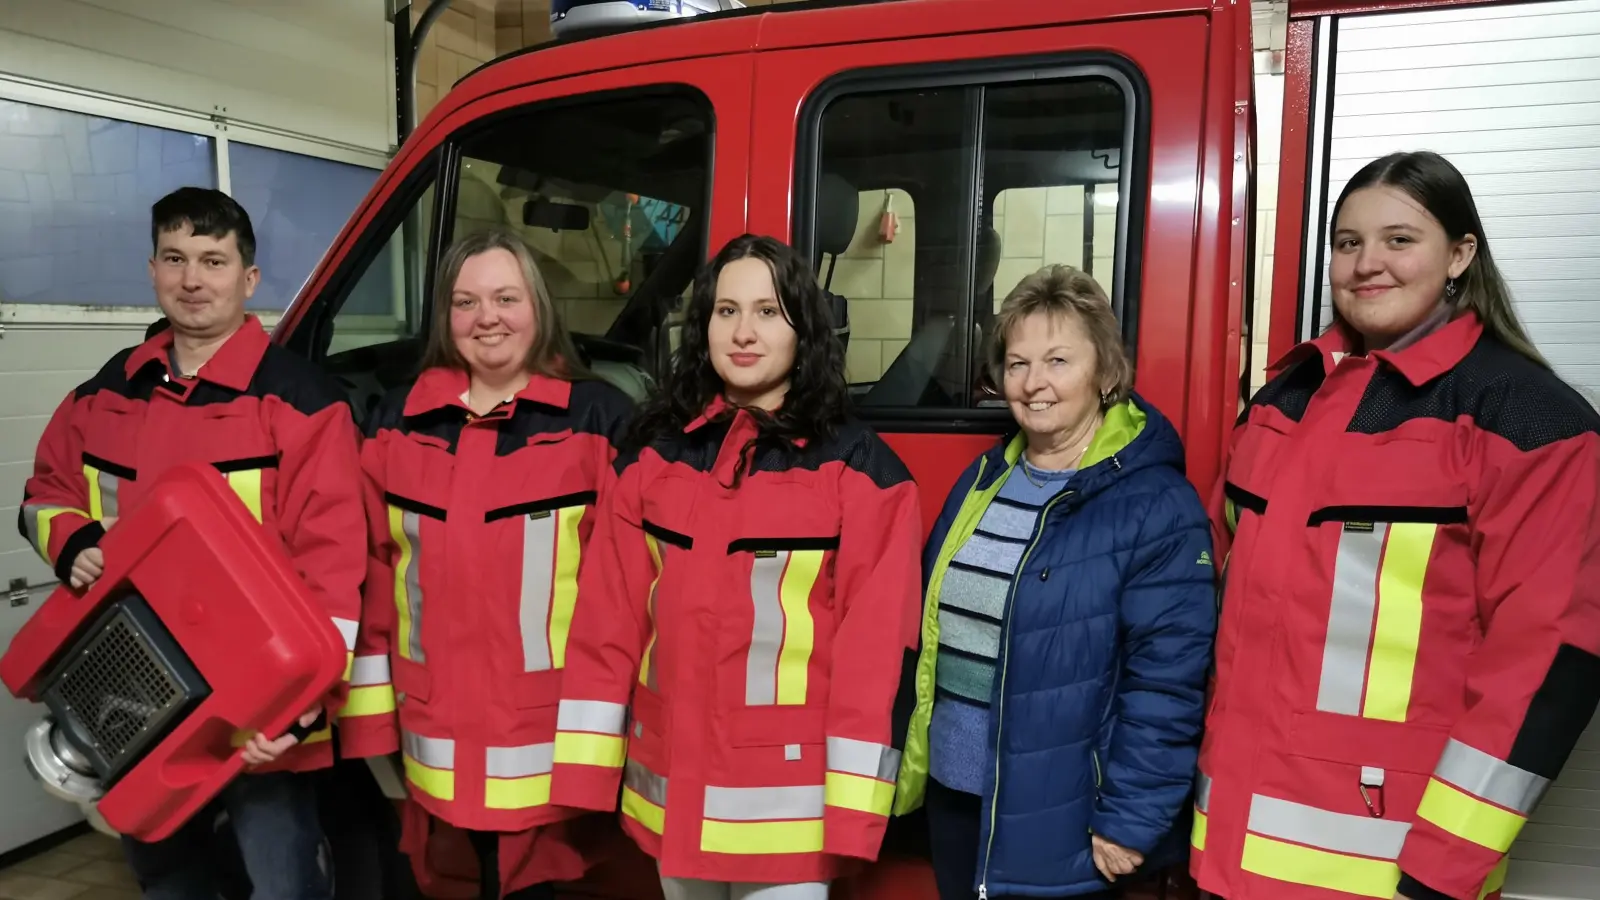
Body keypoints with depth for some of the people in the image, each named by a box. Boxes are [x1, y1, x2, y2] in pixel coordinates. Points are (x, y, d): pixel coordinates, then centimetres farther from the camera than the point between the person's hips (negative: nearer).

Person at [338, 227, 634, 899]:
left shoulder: (599, 418, -5)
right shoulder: (398, 421, 6)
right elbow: (373, 574, 8)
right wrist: (372, 716, 5)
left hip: (550, 738, -3)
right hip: (435, 740, 4)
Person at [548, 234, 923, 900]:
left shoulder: (858, 467, -9)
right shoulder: (652, 456, 3)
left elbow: (875, 642, -11)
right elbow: (608, 618, 2)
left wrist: (853, 808, -12)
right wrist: (585, 765, -1)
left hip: (786, 800, -4)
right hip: (669, 794, 4)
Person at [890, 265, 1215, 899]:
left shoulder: (1156, 506, -16)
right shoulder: (983, 480, 6)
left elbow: (1166, 680, -18)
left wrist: (1129, 824, -18)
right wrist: (911, 758, 12)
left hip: (1060, 825, -6)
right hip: (953, 794, 6)